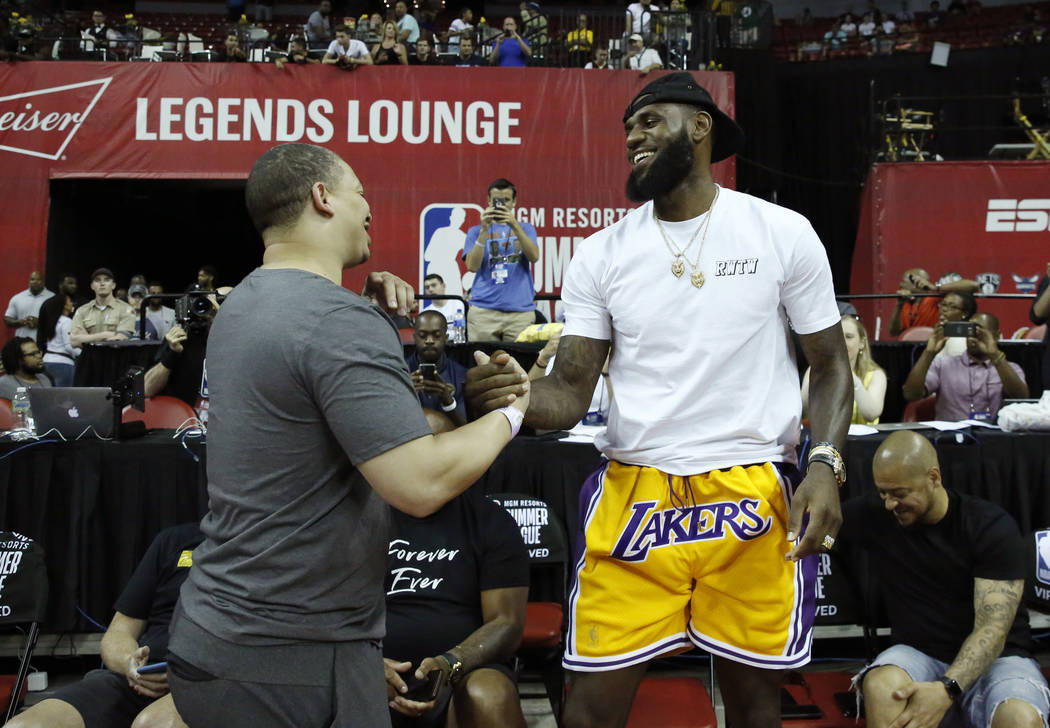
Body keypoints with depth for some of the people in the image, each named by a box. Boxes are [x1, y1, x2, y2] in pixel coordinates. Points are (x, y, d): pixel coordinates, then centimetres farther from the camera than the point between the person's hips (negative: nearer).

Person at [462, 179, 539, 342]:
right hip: (483, 309, 0)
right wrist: (484, 229, -9)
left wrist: (515, 226, -13)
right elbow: (472, 266, -2)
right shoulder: (476, 231, 13)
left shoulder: (526, 228, 16)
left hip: (520, 309, 1)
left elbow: (534, 257, -3)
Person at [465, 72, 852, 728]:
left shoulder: (784, 233, 1)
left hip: (753, 494, 0)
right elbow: (569, 393, 1)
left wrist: (826, 465, -10)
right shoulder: (602, 254, 4)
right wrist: (509, 395, -21)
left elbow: (831, 364, 6)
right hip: (635, 492, 1)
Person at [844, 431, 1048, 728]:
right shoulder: (872, 517, 1)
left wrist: (946, 689, -33)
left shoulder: (992, 527, -8)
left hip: (996, 659, -1)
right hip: (919, 656, 1)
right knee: (881, 686, -34)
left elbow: (992, 628, -17)